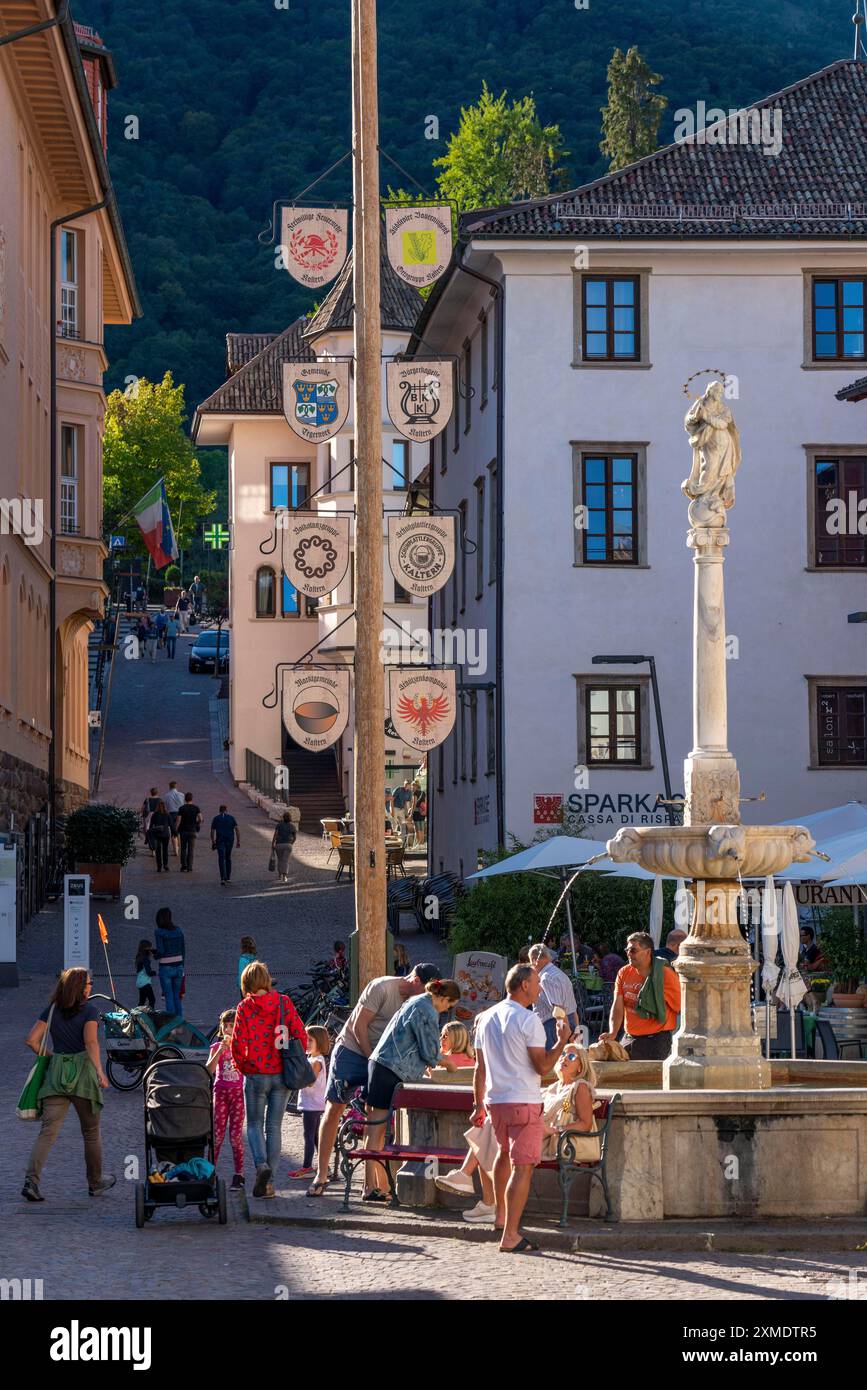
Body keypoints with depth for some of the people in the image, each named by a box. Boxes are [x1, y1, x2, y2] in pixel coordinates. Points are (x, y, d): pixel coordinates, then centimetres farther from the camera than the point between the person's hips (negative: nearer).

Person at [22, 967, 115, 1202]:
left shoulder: (51, 1010, 9)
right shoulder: (89, 1010, -4)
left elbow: (31, 1040, 4)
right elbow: (91, 1042, -18)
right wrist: (100, 1072, -21)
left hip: (55, 1073, 3)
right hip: (82, 1071, -3)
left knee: (48, 1131, -2)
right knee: (91, 1132, 14)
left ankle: (31, 1180, -20)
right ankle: (96, 1182, 26)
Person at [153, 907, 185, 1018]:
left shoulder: (159, 932, -11)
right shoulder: (178, 930, 4)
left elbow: (160, 951, -18)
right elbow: (183, 950, 9)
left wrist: (155, 955, 5)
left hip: (165, 968, -5)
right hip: (178, 966, 5)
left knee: (169, 997, 0)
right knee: (177, 996, 14)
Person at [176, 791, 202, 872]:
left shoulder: (182, 808, -3)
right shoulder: (196, 808, -1)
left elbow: (178, 820, -8)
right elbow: (200, 819, -9)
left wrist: (177, 831, -2)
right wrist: (198, 824, 12)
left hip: (183, 831, 0)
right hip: (192, 831, 0)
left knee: (183, 849, 10)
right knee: (191, 850, 4)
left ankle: (183, 866, 5)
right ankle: (189, 867, 1)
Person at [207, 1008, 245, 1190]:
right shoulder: (217, 1047, 3)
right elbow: (209, 1069, -10)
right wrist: (220, 1051, -22)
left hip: (238, 1092, -1)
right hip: (220, 1092, 1)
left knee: (236, 1135, -2)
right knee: (217, 1134, 0)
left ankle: (239, 1175, 3)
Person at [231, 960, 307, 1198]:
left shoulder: (245, 1007, -7)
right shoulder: (284, 1002, -1)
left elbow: (238, 1043, -10)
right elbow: (300, 1035, -5)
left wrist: (241, 1066, 9)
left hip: (256, 1075, -2)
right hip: (282, 1075, 2)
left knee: (254, 1124, 11)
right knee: (274, 1126, 10)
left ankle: (261, 1164, -16)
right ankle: (268, 1181, 7)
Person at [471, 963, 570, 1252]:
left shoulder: (486, 1018, 10)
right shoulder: (528, 1020, -12)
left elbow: (480, 1067, 14)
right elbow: (543, 1067, -15)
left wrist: (479, 1104, 21)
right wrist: (562, 1040, -3)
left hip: (494, 1099, 8)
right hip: (524, 1102, -8)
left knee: (505, 1154, 30)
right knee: (522, 1167, -6)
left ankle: (501, 1214, 44)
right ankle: (510, 1236, -12)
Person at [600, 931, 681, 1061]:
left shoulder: (665, 974, -8)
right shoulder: (623, 973, 5)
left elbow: (680, 1008, -4)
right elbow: (617, 1007, -1)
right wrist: (612, 1033, -16)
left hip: (656, 1040, -5)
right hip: (629, 1039, 5)